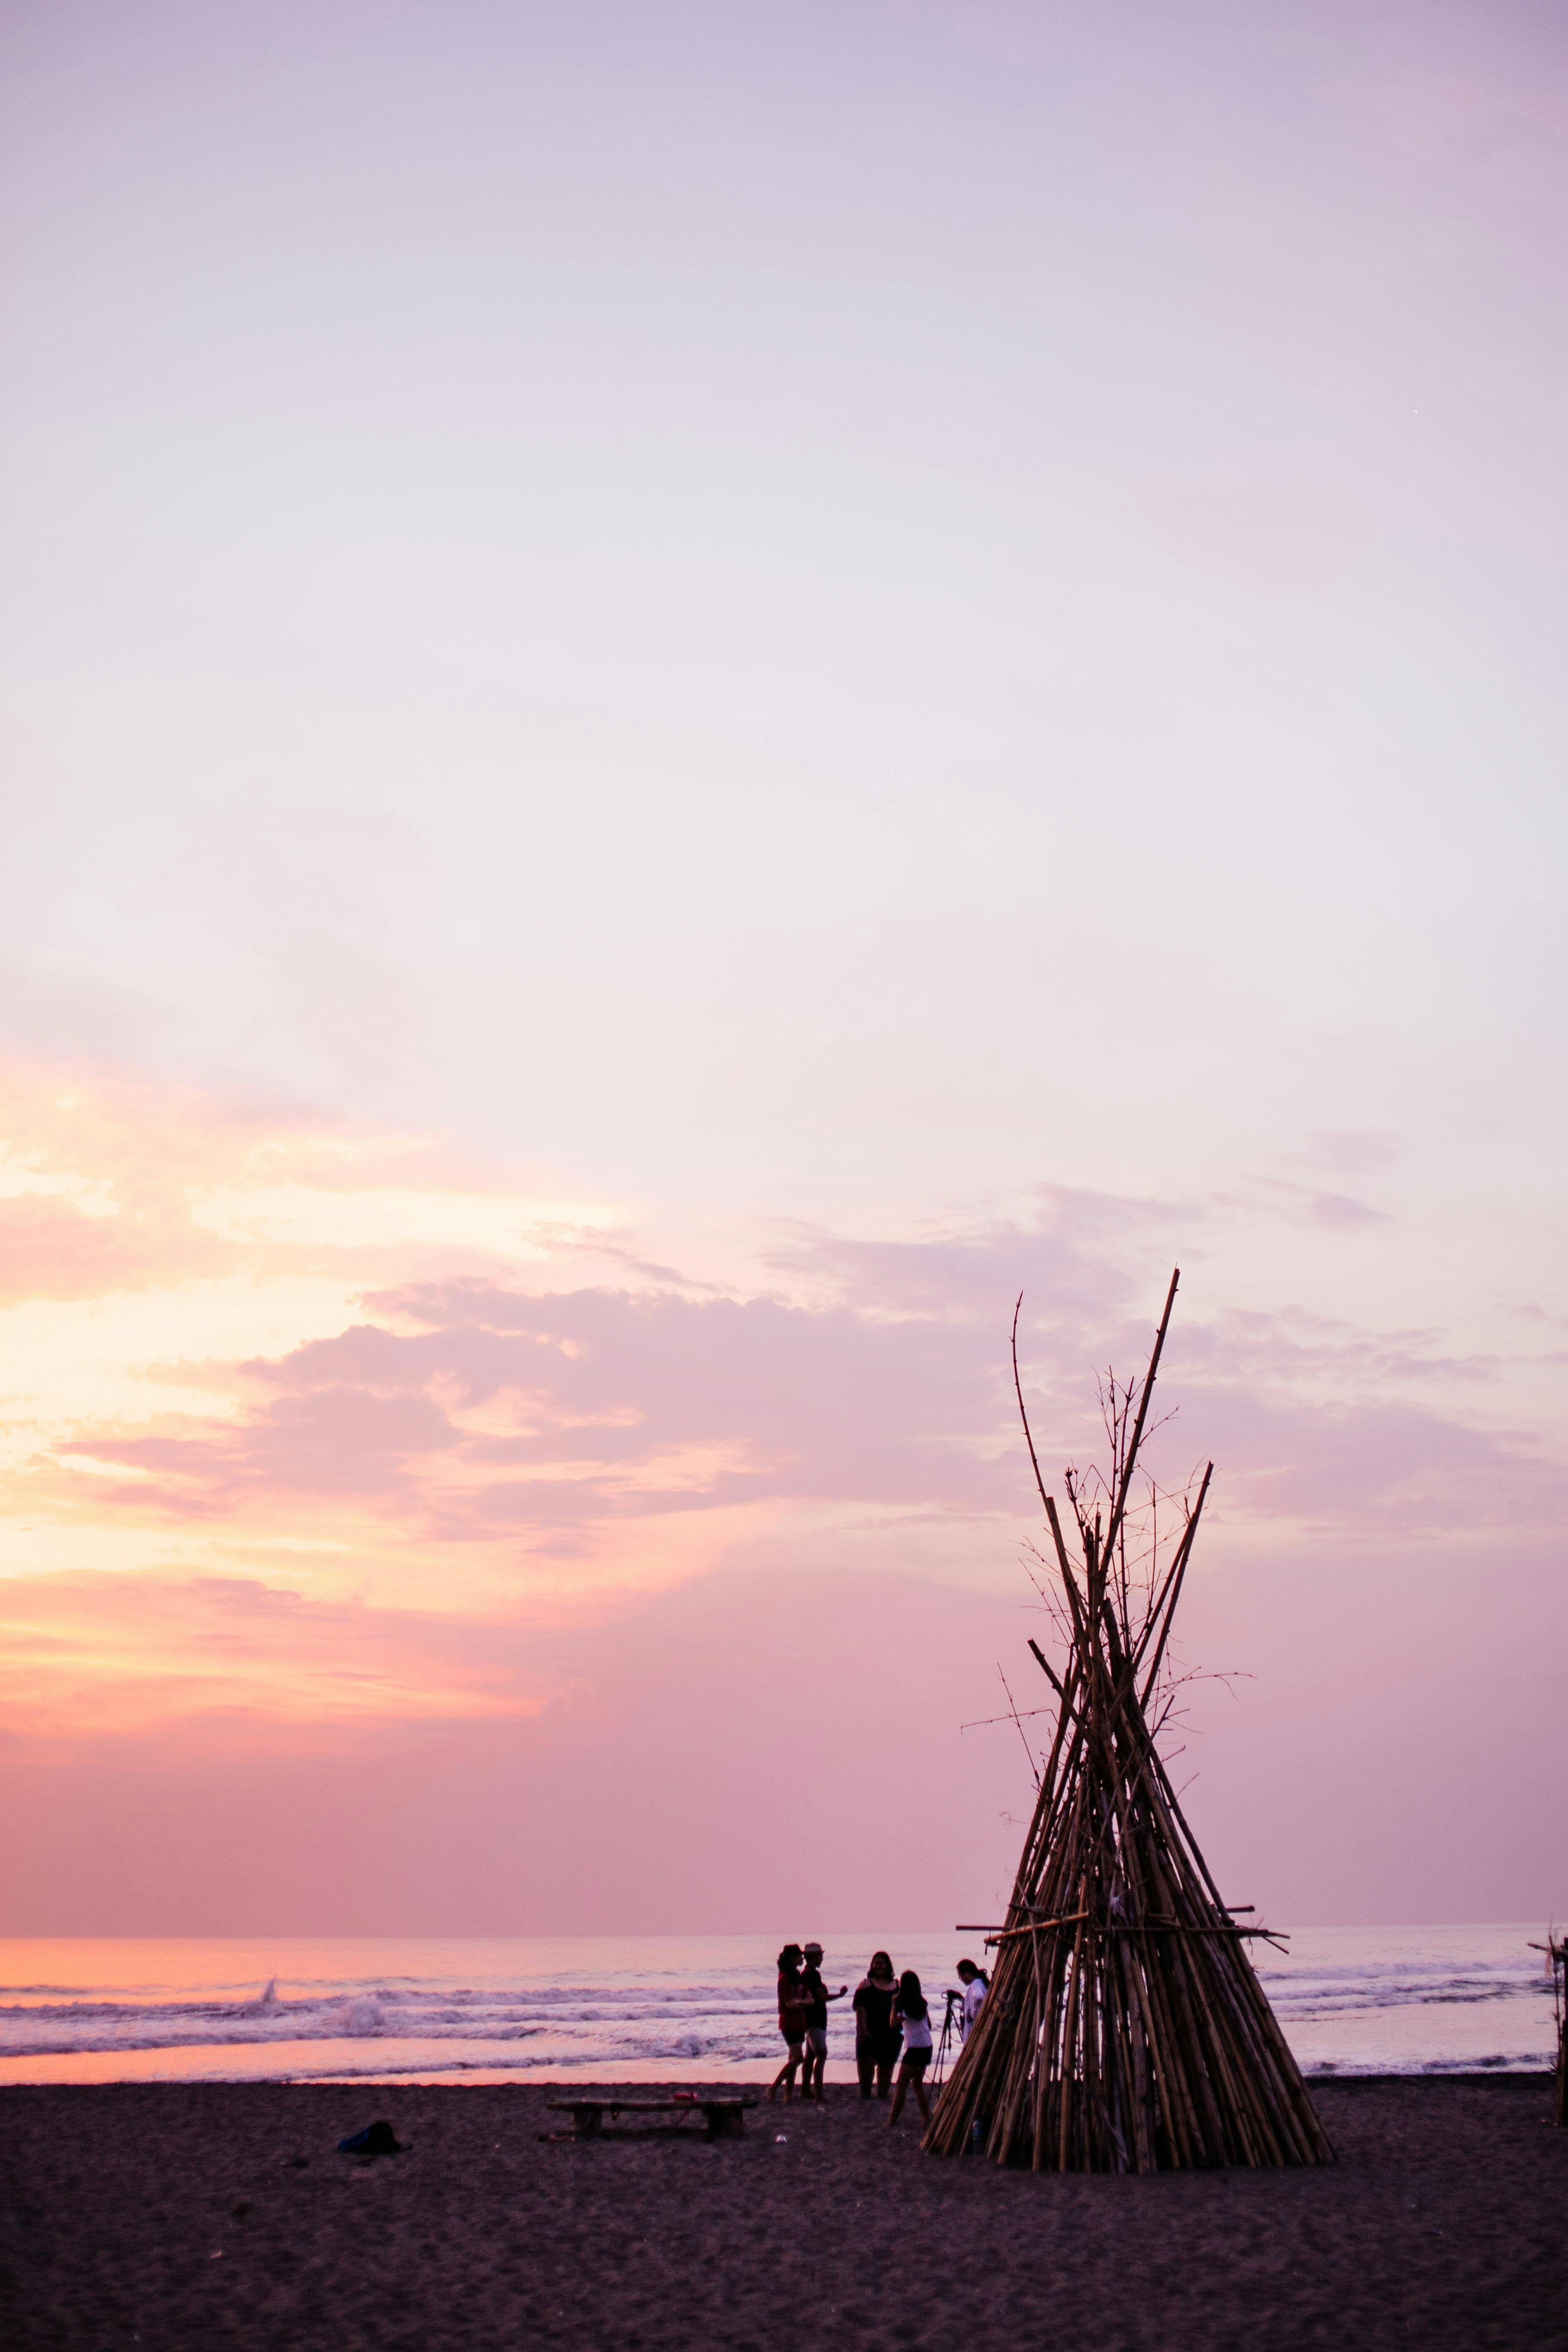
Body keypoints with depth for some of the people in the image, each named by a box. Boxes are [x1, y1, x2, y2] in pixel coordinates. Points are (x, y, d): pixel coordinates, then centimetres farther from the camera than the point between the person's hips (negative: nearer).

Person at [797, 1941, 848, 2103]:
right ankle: (818, 2096, -22)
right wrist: (840, 1995, -5)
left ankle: (806, 2090, 21)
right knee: (821, 2055, -16)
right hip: (816, 2021, -11)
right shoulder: (813, 1974, -16)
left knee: (811, 2055, 15)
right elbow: (823, 1997, -17)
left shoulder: (805, 1973, 14)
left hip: (812, 2020, 11)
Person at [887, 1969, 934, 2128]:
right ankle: (928, 2120, 12)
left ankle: (892, 2122, -8)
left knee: (901, 2085, -6)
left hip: (915, 2048, -8)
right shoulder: (922, 2003, 10)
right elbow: (929, 2025, 17)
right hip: (927, 2046, 8)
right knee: (918, 2083, 15)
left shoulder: (906, 2005, -13)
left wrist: (894, 2005, -11)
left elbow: (894, 2023, -18)